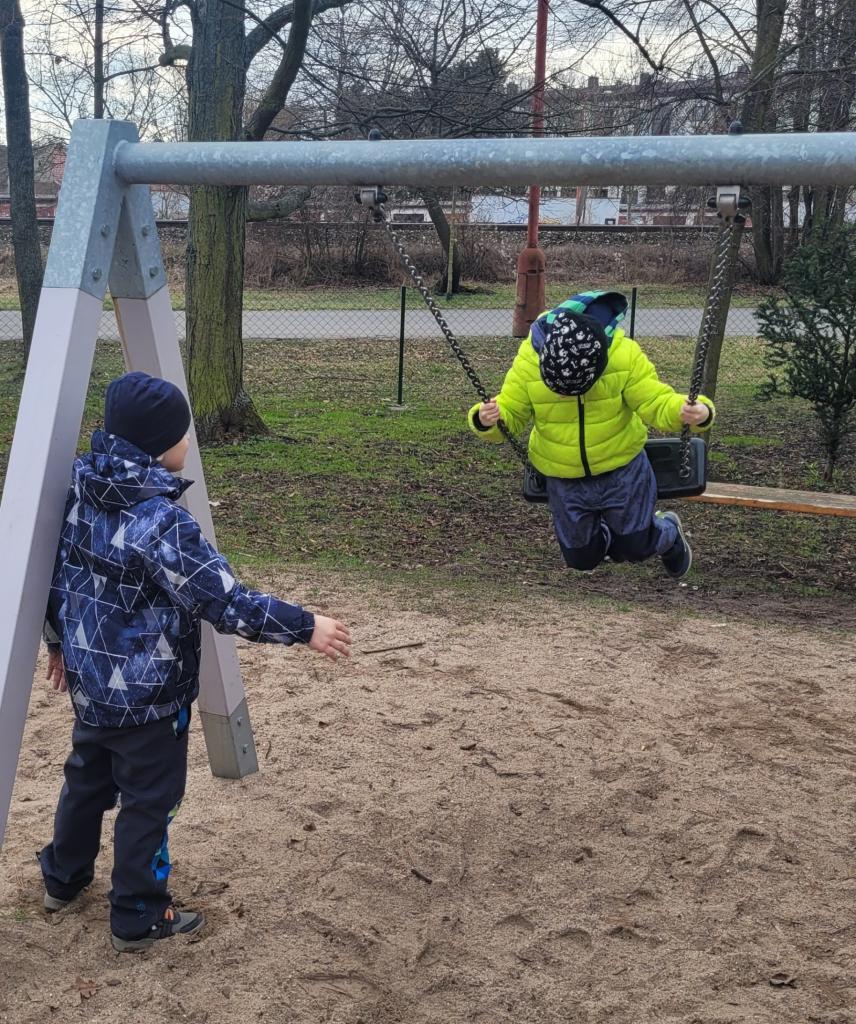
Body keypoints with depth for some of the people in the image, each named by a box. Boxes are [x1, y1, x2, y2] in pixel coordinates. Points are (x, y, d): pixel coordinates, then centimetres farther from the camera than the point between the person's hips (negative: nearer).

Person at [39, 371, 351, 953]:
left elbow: (59, 573, 7)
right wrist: (304, 627, -17)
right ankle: (138, 920, 25)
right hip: (146, 694, -8)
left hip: (89, 679, 8)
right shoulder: (160, 521, -28)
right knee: (149, 801, 10)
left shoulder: (81, 489, -3)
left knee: (87, 778, 27)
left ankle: (63, 879, 47)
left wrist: (59, 642, 22)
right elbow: (225, 602, -26)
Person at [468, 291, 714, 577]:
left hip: (622, 469, -2)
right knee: (580, 558, 15)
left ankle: (667, 531, 42)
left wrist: (697, 413, -41)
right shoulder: (528, 362, -20)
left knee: (634, 547, 5)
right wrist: (486, 420, -35)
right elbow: (510, 413, -11)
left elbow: (657, 402, -20)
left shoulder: (625, 356, -22)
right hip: (565, 480, 2)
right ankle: (603, 536, 54)